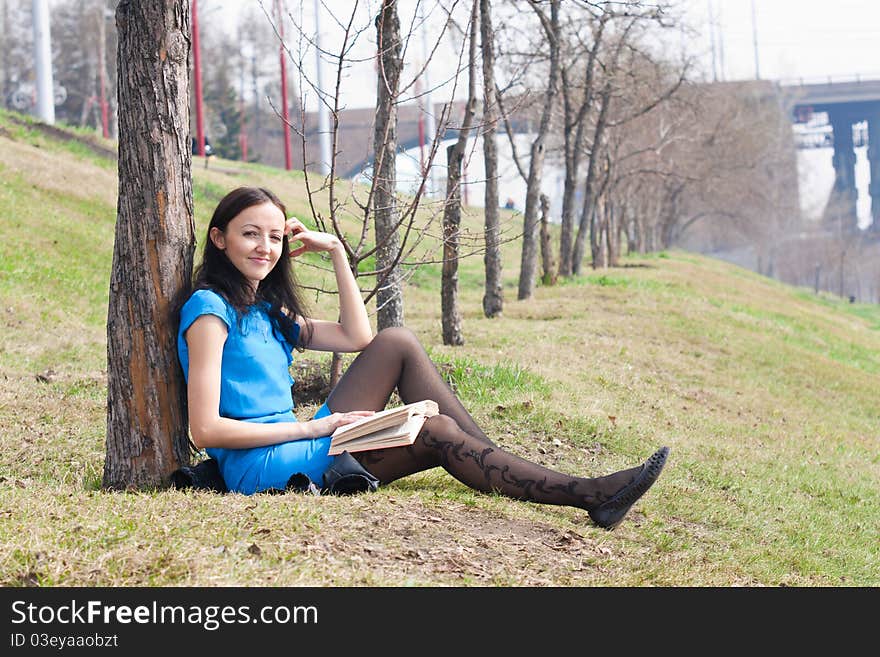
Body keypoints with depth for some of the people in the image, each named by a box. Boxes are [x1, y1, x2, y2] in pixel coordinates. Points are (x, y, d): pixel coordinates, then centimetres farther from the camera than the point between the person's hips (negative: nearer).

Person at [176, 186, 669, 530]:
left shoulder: (267, 310, 18)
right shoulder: (209, 309, -9)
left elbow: (357, 337, 11)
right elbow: (206, 429, -17)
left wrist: (336, 251, 10)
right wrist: (309, 428, -15)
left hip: (296, 447, 9)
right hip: (260, 468, -9)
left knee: (397, 344, -2)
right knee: (438, 435, -15)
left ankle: (495, 461, -6)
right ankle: (588, 495, -13)